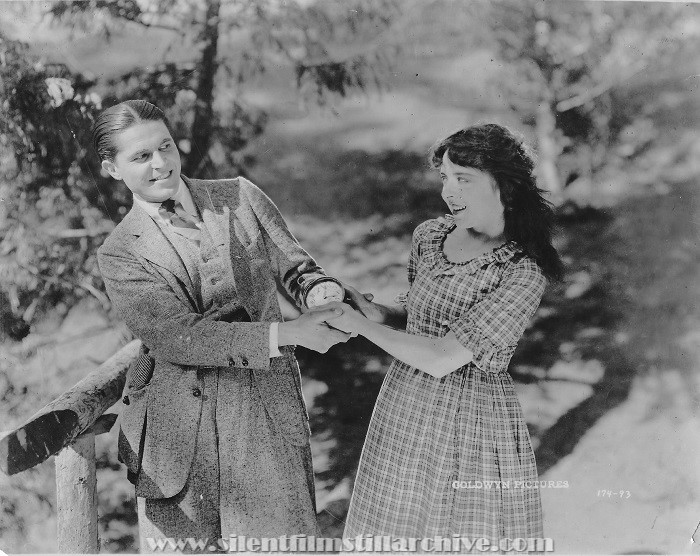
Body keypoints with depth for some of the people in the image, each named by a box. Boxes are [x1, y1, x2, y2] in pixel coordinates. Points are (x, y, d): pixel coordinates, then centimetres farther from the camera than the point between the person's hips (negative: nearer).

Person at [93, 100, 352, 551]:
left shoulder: (241, 197, 5)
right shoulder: (120, 254, -3)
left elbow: (295, 267, 12)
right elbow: (178, 337, -14)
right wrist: (283, 335, -21)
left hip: (267, 410, 2)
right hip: (179, 425, -1)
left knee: (282, 540, 4)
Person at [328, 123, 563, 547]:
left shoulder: (524, 272, -19)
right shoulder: (429, 235, 0)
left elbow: (441, 359, -22)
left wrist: (360, 324, -15)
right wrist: (382, 314, -2)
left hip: (475, 422, -6)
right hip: (403, 411, 6)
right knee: (391, 534, 15)